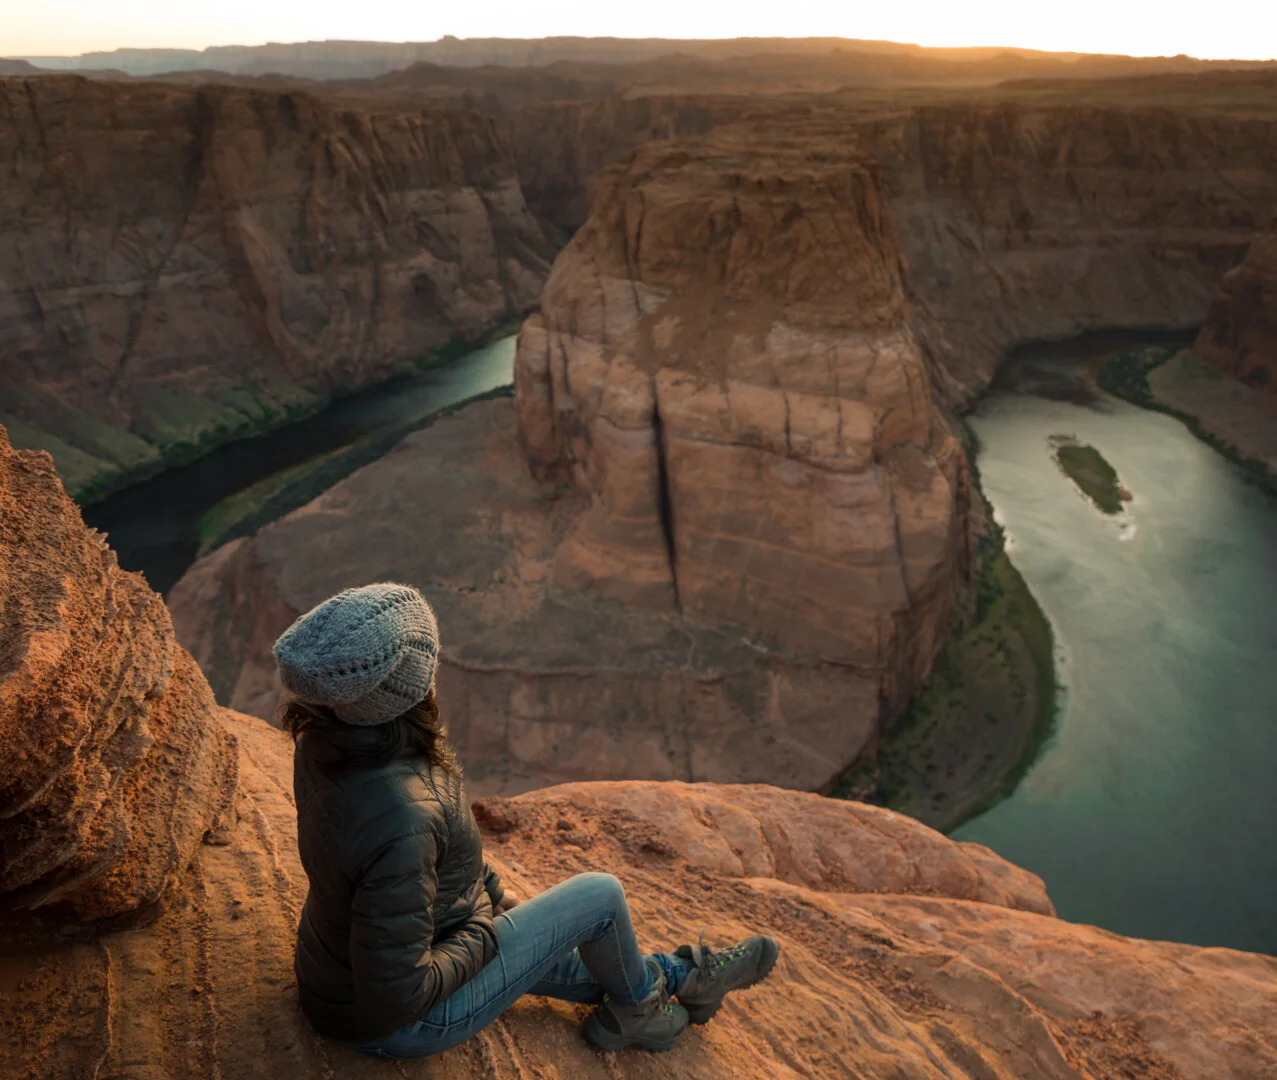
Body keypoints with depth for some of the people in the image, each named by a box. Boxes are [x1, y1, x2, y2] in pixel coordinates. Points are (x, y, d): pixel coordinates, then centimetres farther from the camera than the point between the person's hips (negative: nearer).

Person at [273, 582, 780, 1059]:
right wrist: (484, 935, -15)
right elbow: (396, 995, -32)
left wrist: (494, 895, 10)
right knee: (600, 895, 1)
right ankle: (637, 1008, 33)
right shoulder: (401, 821, -41)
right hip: (400, 1025, -8)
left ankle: (683, 976, 47)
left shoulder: (323, 745, -12)